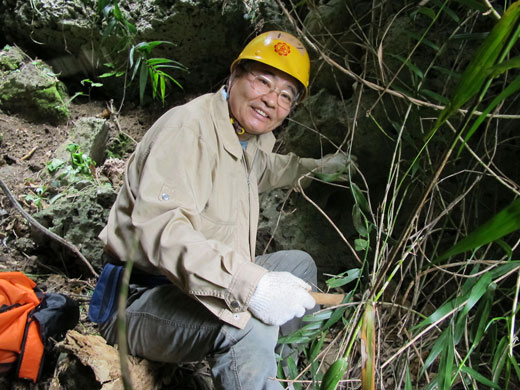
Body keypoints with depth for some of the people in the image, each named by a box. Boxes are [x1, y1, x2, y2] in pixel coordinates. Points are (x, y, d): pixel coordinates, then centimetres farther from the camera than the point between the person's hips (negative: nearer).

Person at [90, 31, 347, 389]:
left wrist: (321, 168, 34)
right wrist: (250, 284, -44)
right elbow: (160, 228, -35)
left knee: (299, 264, 18)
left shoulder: (250, 138, 9)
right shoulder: (189, 127, -21)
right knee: (251, 324, -36)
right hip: (142, 300, -10)